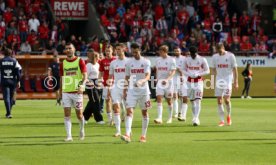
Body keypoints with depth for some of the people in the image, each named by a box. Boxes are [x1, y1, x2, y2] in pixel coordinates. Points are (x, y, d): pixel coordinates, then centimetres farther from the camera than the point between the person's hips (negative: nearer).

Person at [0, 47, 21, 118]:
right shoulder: (14, 61, 2)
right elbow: (17, 71, 0)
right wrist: (18, 81, 5)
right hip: (12, 81, 1)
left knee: (6, 97, -3)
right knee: (11, 97, 15)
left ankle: (8, 113, -16)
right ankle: (8, 112, 21)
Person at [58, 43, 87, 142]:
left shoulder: (80, 61, -2)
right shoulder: (63, 63, 9)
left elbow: (85, 75, -9)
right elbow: (62, 78, 16)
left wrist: (82, 85, -28)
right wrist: (60, 93, 14)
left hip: (77, 92, -3)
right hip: (66, 92, 3)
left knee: (79, 114, 4)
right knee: (67, 114, -5)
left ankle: (81, 130, 31)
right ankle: (69, 136, -4)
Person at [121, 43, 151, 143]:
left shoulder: (146, 62, -3)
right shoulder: (129, 63, 6)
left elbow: (148, 76, -15)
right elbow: (127, 78, 13)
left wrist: (141, 81, -35)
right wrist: (125, 91, 9)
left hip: (143, 90, -1)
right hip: (132, 90, 2)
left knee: (144, 112, 7)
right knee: (129, 111, -13)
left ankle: (143, 136, 17)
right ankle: (127, 135, -23)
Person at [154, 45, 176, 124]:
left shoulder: (171, 60, -7)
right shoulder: (158, 60, 9)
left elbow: (173, 71, -15)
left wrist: (167, 79, -29)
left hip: (168, 82, -3)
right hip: (159, 82, 3)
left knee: (169, 101, 7)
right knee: (159, 99, -12)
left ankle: (170, 118, 23)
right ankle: (159, 118, -20)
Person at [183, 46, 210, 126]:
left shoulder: (202, 60, -6)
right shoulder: (187, 60, 4)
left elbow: (207, 71, -2)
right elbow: (184, 70, 12)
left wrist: (198, 74, -17)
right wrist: (189, 74, -10)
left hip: (199, 81, -4)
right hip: (190, 82, 4)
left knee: (198, 101, -14)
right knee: (192, 101, 9)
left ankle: (196, 119, -22)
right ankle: (195, 118, 20)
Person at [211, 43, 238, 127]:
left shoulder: (230, 56, -4)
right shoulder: (214, 57, 5)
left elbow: (235, 69, -2)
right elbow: (213, 70, 13)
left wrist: (236, 82, -5)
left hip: (228, 79, -3)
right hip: (219, 80, 3)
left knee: (226, 99, -14)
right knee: (219, 100, -2)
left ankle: (229, 116, 11)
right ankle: (222, 120, 4)